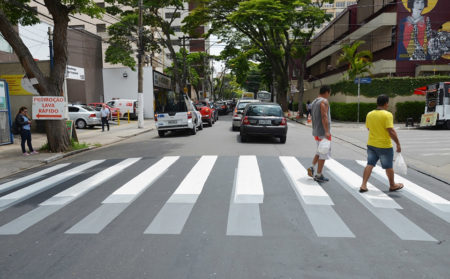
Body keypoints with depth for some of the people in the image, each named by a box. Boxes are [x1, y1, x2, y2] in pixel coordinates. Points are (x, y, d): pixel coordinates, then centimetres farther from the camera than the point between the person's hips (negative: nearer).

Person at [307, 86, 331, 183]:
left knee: (320, 152, 21)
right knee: (324, 153, 0)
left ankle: (312, 167, 8)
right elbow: (324, 117, -21)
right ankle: (319, 175, 4)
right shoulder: (324, 101, -12)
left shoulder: (314, 102, 16)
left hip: (316, 131, 9)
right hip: (323, 132, -9)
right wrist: (327, 132, -24)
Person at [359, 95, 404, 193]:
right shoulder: (387, 115, -16)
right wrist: (398, 144, -13)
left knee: (370, 164, 8)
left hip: (371, 144, 5)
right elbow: (391, 131, -20)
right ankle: (392, 185, 29)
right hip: (384, 146, -5)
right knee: (388, 167, 11)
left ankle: (363, 185, 1)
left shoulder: (369, 114, 3)